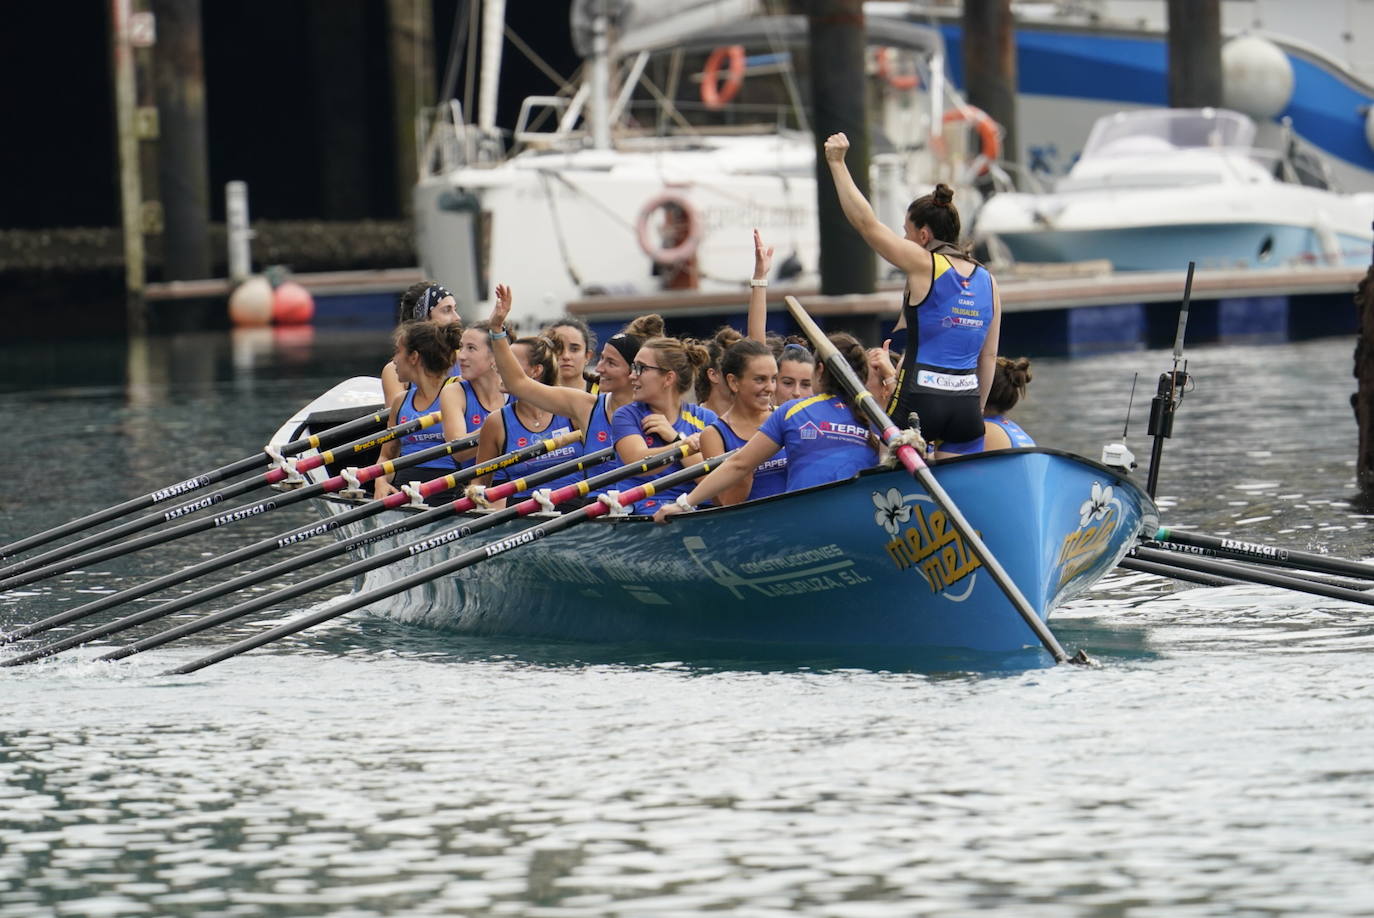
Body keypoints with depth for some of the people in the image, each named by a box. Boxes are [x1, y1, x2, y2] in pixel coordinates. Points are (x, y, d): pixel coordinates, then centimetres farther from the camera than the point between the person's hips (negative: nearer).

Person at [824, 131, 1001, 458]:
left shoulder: (923, 264, -5)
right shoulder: (986, 281, 12)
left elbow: (866, 223, -6)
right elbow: (989, 355, 15)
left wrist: (837, 163, 0)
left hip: (919, 399, -5)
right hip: (966, 404, 5)